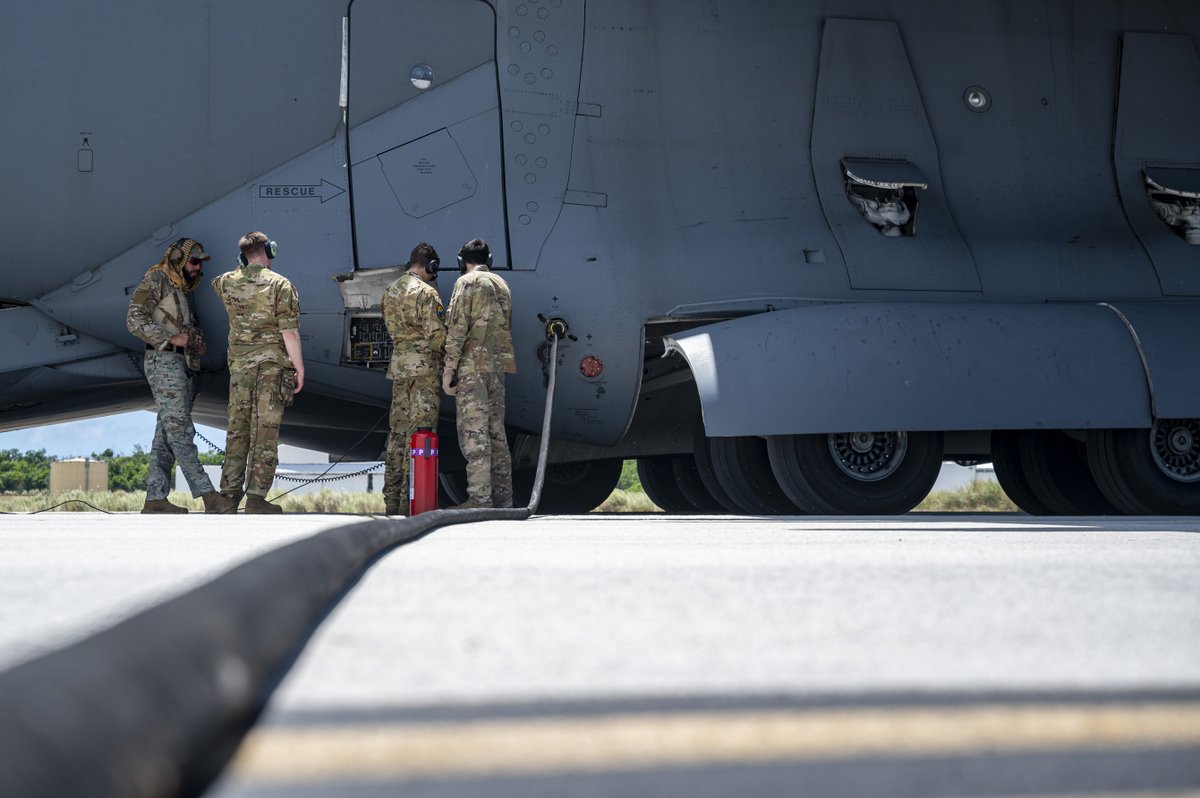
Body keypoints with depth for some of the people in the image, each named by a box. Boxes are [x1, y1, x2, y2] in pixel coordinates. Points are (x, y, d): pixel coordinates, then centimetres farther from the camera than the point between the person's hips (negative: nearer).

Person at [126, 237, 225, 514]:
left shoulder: (182, 291, 24)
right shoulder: (156, 280, -2)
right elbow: (135, 319, -12)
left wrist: (196, 341, 4)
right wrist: (173, 339, -16)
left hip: (182, 366, 9)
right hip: (164, 361, -9)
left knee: (166, 433, 4)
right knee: (180, 428, -14)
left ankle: (155, 499, 2)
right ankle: (208, 496, -24)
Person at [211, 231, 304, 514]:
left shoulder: (227, 283, 5)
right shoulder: (280, 284, -8)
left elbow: (216, 284, 33)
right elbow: (289, 332, -12)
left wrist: (242, 267, 32)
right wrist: (299, 368, -6)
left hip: (240, 365, 4)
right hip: (272, 364, -4)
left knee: (237, 428, 11)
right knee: (265, 431, -3)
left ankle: (230, 492, 12)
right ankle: (256, 496, -7)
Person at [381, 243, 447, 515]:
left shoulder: (391, 291, 14)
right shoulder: (426, 292, -11)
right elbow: (436, 334, -14)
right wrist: (448, 358, 1)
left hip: (398, 364, 7)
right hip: (423, 364, -7)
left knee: (398, 428, 11)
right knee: (420, 429, -6)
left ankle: (391, 497, 12)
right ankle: (410, 499, -10)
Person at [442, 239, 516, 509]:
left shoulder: (467, 282, -4)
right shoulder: (502, 285, 18)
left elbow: (457, 326, -12)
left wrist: (449, 367, -12)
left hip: (472, 365, -7)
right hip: (498, 365, 7)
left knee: (474, 432, -10)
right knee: (496, 430, 11)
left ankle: (479, 497, -16)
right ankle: (503, 496, 10)